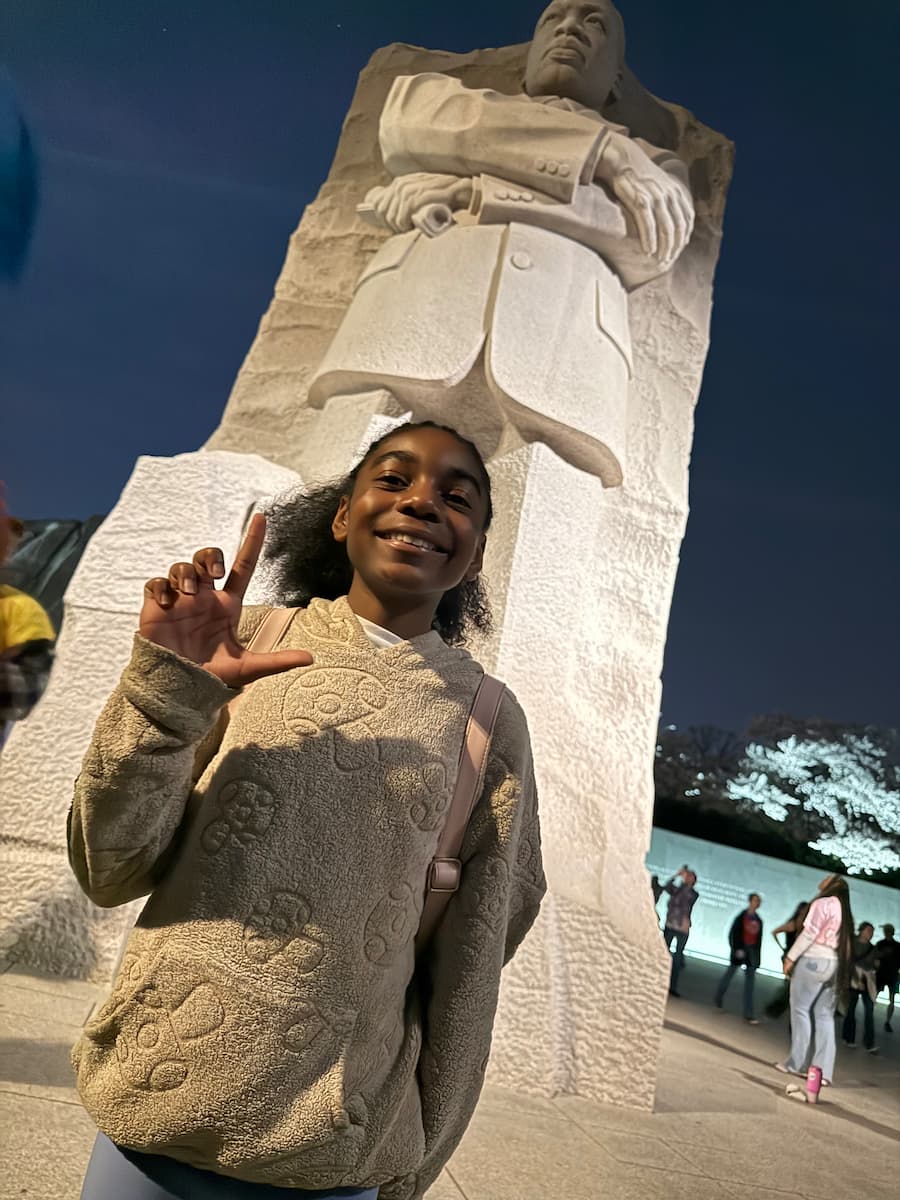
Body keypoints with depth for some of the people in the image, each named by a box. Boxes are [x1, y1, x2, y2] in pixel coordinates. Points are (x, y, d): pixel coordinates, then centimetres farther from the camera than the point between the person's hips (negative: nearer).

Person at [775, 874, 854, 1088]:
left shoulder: (823, 903, -5)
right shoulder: (845, 911, 18)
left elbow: (809, 933, -12)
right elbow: (847, 945, 12)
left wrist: (791, 956, -9)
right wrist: (844, 976, 10)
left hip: (814, 960, -7)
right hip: (836, 965, 7)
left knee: (801, 1009, 0)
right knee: (825, 1016, 7)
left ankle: (796, 1063, 0)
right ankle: (822, 1070, 3)